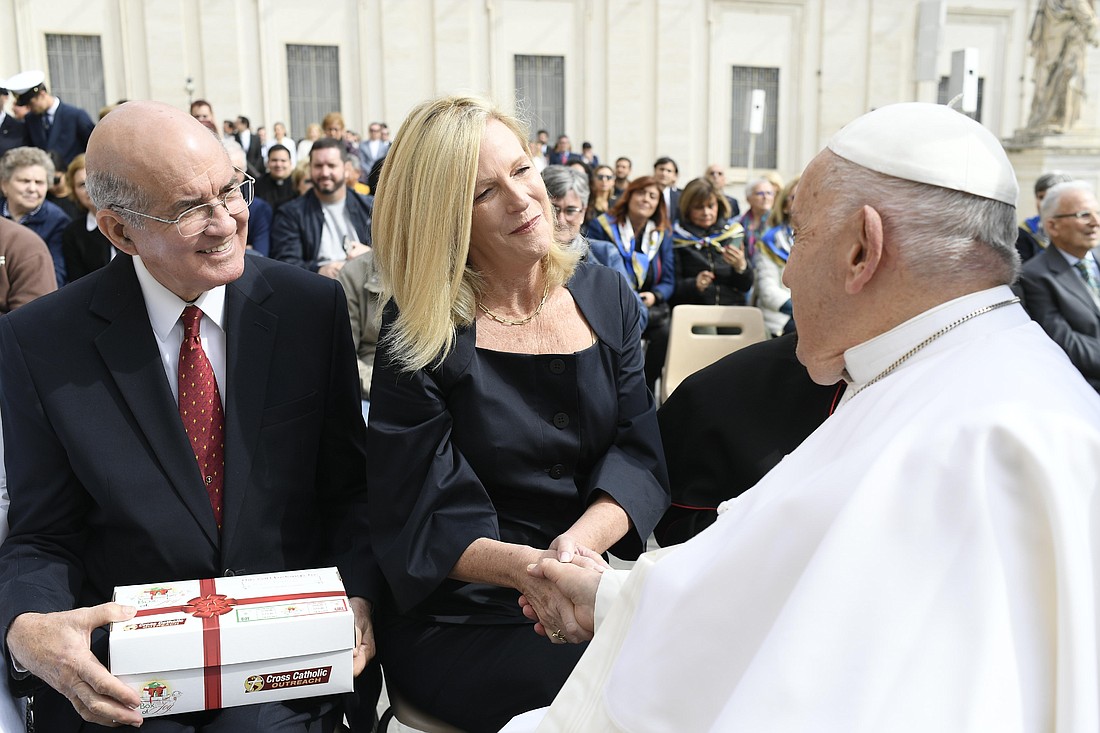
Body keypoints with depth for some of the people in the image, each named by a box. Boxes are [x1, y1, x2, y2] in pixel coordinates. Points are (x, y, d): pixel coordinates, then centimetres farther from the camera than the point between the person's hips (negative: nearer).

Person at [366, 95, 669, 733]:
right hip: (459, 625, -4)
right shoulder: (418, 331, -6)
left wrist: (578, 543, -22)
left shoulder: (606, 296, 4)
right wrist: (529, 568, -27)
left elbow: (641, 451, -1)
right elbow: (421, 518, -8)